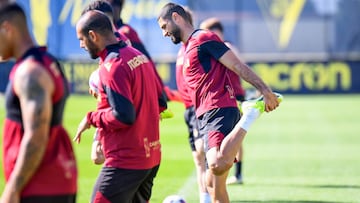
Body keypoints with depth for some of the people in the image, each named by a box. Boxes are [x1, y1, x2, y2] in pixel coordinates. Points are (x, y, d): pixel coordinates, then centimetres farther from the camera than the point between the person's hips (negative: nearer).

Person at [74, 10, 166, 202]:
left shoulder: (112, 66, -17)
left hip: (125, 161, -9)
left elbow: (123, 116, -23)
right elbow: (160, 102, 18)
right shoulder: (139, 56, 11)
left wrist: (91, 118, -9)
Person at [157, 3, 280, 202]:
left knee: (218, 164, -35)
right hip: (207, 116, 10)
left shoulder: (203, 39, -4)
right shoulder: (189, 47, 25)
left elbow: (238, 66, -10)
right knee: (214, 185, 8)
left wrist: (265, 91, -16)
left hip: (218, 111, -10)